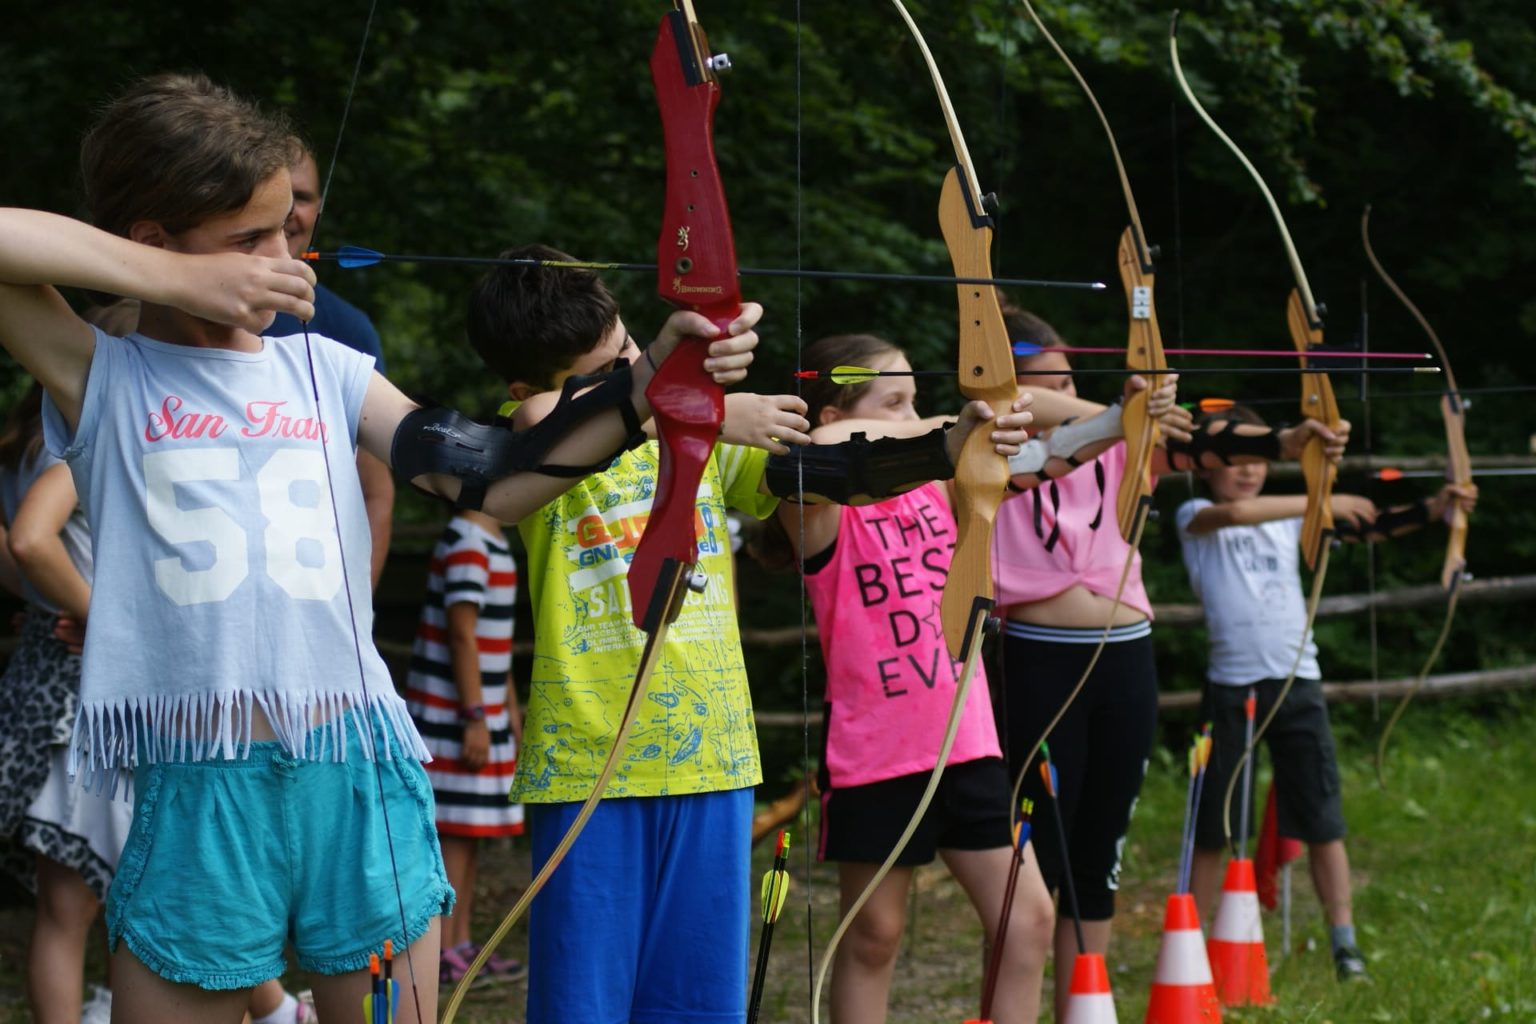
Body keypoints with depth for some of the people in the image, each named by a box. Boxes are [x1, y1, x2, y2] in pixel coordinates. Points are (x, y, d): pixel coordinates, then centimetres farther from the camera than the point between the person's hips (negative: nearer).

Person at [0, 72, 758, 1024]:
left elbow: (488, 477, 5)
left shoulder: (324, 368, 13)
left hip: (363, 778, 3)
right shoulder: (103, 380, 2)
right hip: (196, 799, -3)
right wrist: (180, 281, -12)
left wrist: (641, 388, -7)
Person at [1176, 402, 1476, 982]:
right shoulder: (1195, 518, 1)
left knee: (1322, 819, 0)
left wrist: (1435, 507, -10)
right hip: (1231, 685, -3)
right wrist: (1323, 502, -21)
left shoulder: (1289, 519, 12)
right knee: (1211, 825, 4)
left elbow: (1368, 528, 5)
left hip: (1297, 681, 3)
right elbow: (1234, 511, -21)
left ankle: (1344, 943, 3)